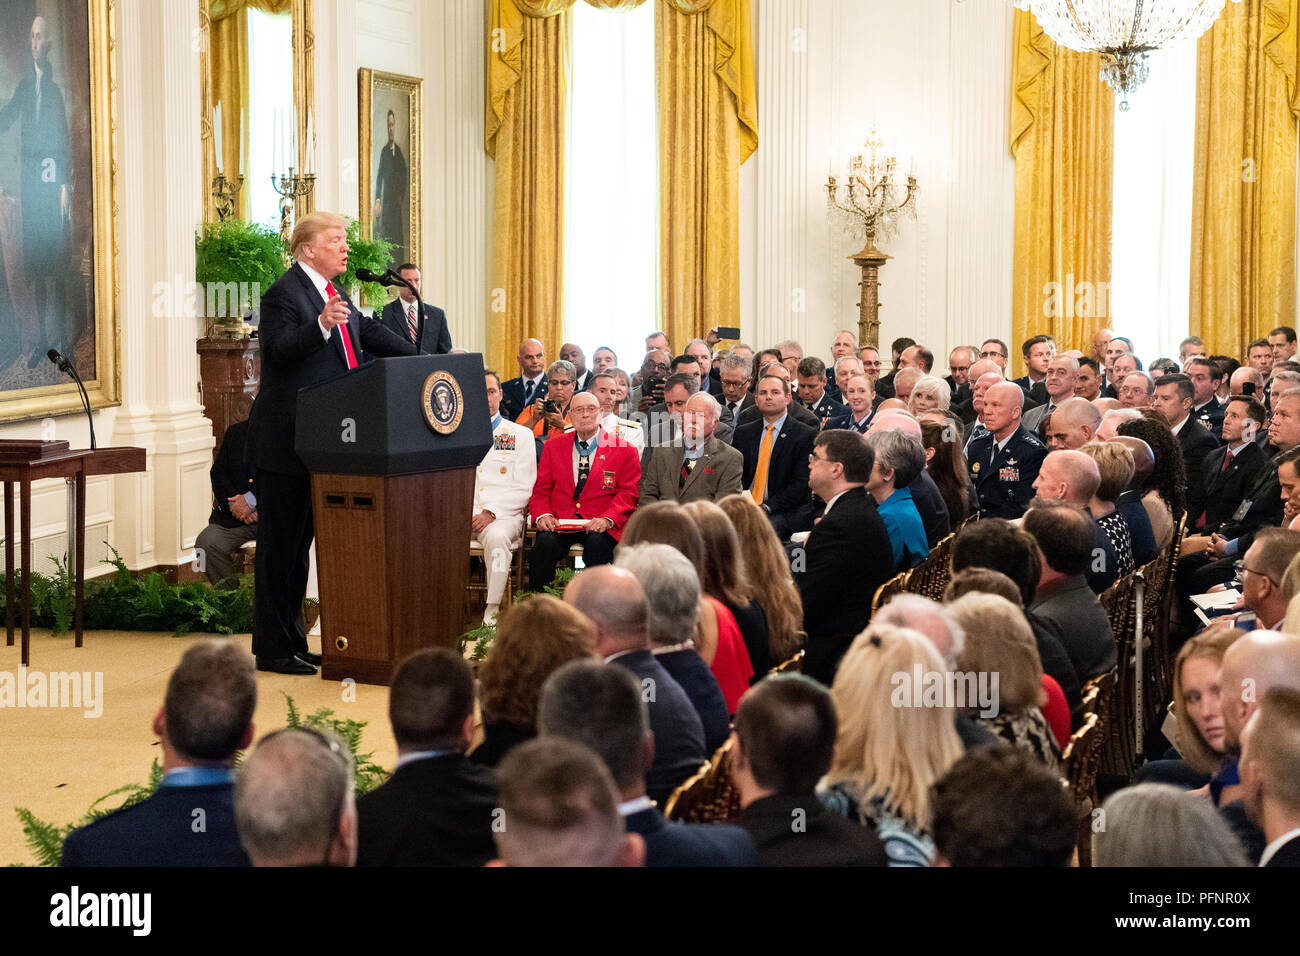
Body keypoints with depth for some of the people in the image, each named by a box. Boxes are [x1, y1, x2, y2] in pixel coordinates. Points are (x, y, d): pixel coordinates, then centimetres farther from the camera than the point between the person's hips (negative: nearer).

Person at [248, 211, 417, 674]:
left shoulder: (335, 295, 16)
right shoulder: (283, 294, -13)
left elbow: (370, 333, 24)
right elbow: (279, 349, -26)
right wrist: (321, 326, -41)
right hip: (283, 442, -9)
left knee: (299, 541, 15)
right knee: (279, 543, -2)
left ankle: (292, 641, 23)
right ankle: (273, 648, 4)